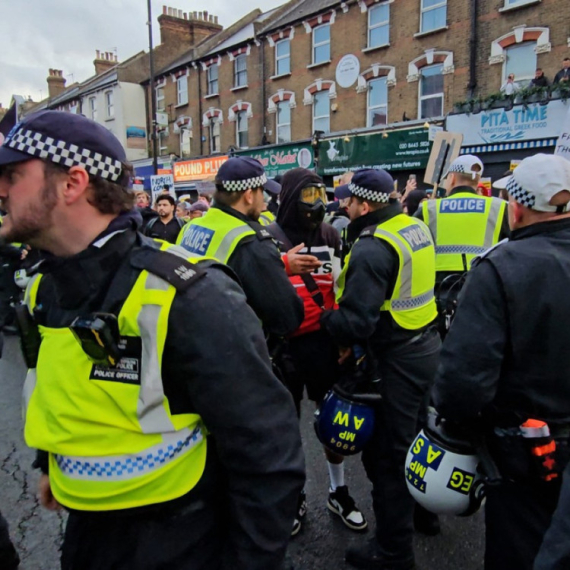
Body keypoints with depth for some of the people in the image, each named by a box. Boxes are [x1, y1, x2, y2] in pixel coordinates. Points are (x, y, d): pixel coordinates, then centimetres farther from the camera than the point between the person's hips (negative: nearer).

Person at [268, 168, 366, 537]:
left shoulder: (330, 235, 6)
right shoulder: (269, 238, -6)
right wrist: (283, 265, -26)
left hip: (324, 340, 3)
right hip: (285, 343, -2)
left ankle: (339, 491, 34)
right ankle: (294, 496, 32)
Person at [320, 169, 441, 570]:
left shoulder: (372, 249, -23)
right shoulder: (416, 227, 6)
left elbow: (355, 322, -29)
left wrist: (325, 317, -8)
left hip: (397, 358, -9)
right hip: (426, 344, 10)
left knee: (388, 453, 5)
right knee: (415, 435, 26)